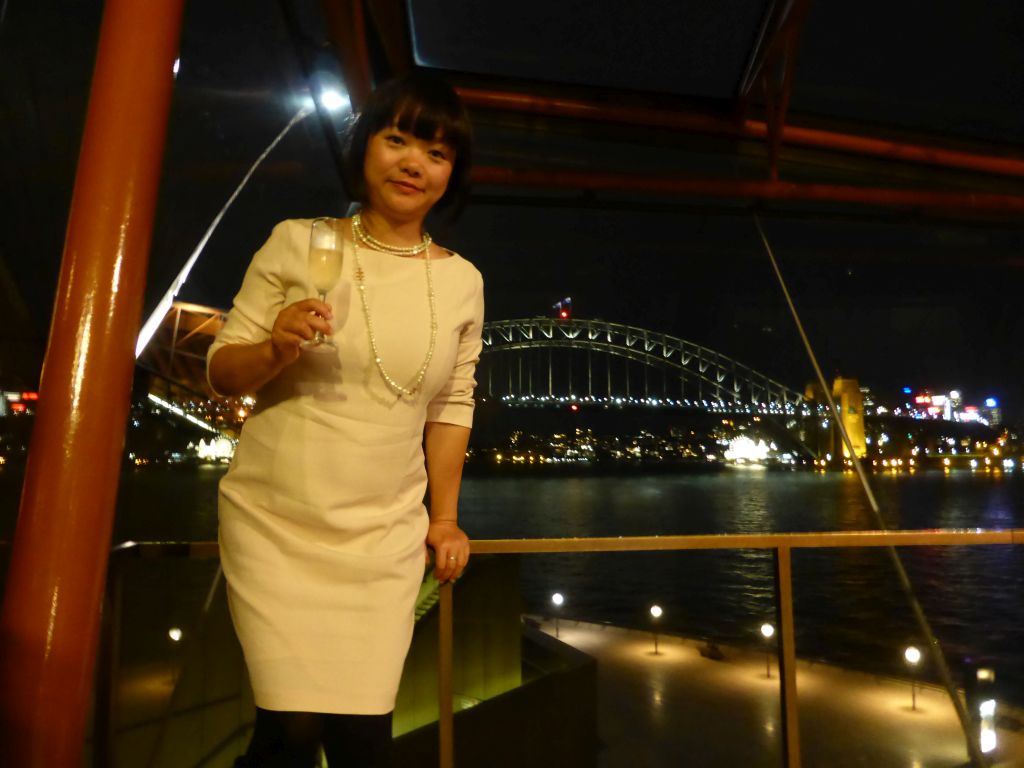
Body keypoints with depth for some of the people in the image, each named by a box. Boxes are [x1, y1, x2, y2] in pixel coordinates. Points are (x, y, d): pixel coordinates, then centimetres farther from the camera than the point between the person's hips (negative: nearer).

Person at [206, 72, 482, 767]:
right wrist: (275, 349, -20)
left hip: (386, 538, 2)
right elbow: (222, 370, 1)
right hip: (275, 524, -1)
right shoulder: (298, 243, -2)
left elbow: (452, 405, 9)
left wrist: (445, 516, 7)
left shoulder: (462, 280, 3)